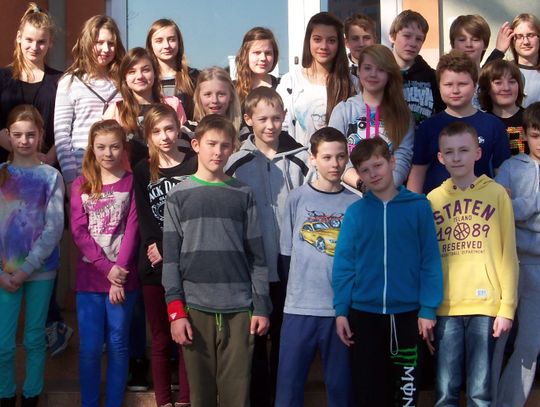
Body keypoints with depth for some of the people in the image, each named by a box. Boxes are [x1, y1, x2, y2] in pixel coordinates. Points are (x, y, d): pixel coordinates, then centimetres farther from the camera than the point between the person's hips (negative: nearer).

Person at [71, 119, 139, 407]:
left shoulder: (132, 182, 2)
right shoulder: (81, 185, 7)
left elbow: (131, 231, -5)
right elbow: (78, 231, -2)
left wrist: (119, 273, -13)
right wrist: (107, 268, -13)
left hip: (123, 278, -1)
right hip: (89, 277, 1)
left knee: (118, 345, 6)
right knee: (89, 347, 3)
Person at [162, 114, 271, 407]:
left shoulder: (243, 195, 9)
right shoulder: (179, 196, 5)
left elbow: (256, 255, 8)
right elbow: (170, 257, 1)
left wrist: (262, 307, 2)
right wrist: (175, 311, -7)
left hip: (239, 308, 1)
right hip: (195, 307, 0)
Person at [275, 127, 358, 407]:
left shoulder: (356, 203, 3)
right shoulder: (297, 198, 2)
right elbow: (286, 252, 7)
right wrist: (298, 285, 4)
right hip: (300, 306, 0)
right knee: (289, 384, 3)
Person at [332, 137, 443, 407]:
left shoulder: (418, 206, -1)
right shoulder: (354, 212, 1)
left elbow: (430, 261, -2)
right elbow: (344, 264, 2)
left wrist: (428, 309, -7)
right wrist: (340, 310, -3)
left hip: (407, 313, -1)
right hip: (363, 314, 1)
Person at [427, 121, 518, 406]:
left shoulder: (497, 194, 3)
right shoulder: (432, 199, 9)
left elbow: (508, 254, 1)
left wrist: (507, 306, -4)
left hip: (485, 305, -2)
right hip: (445, 307, 2)